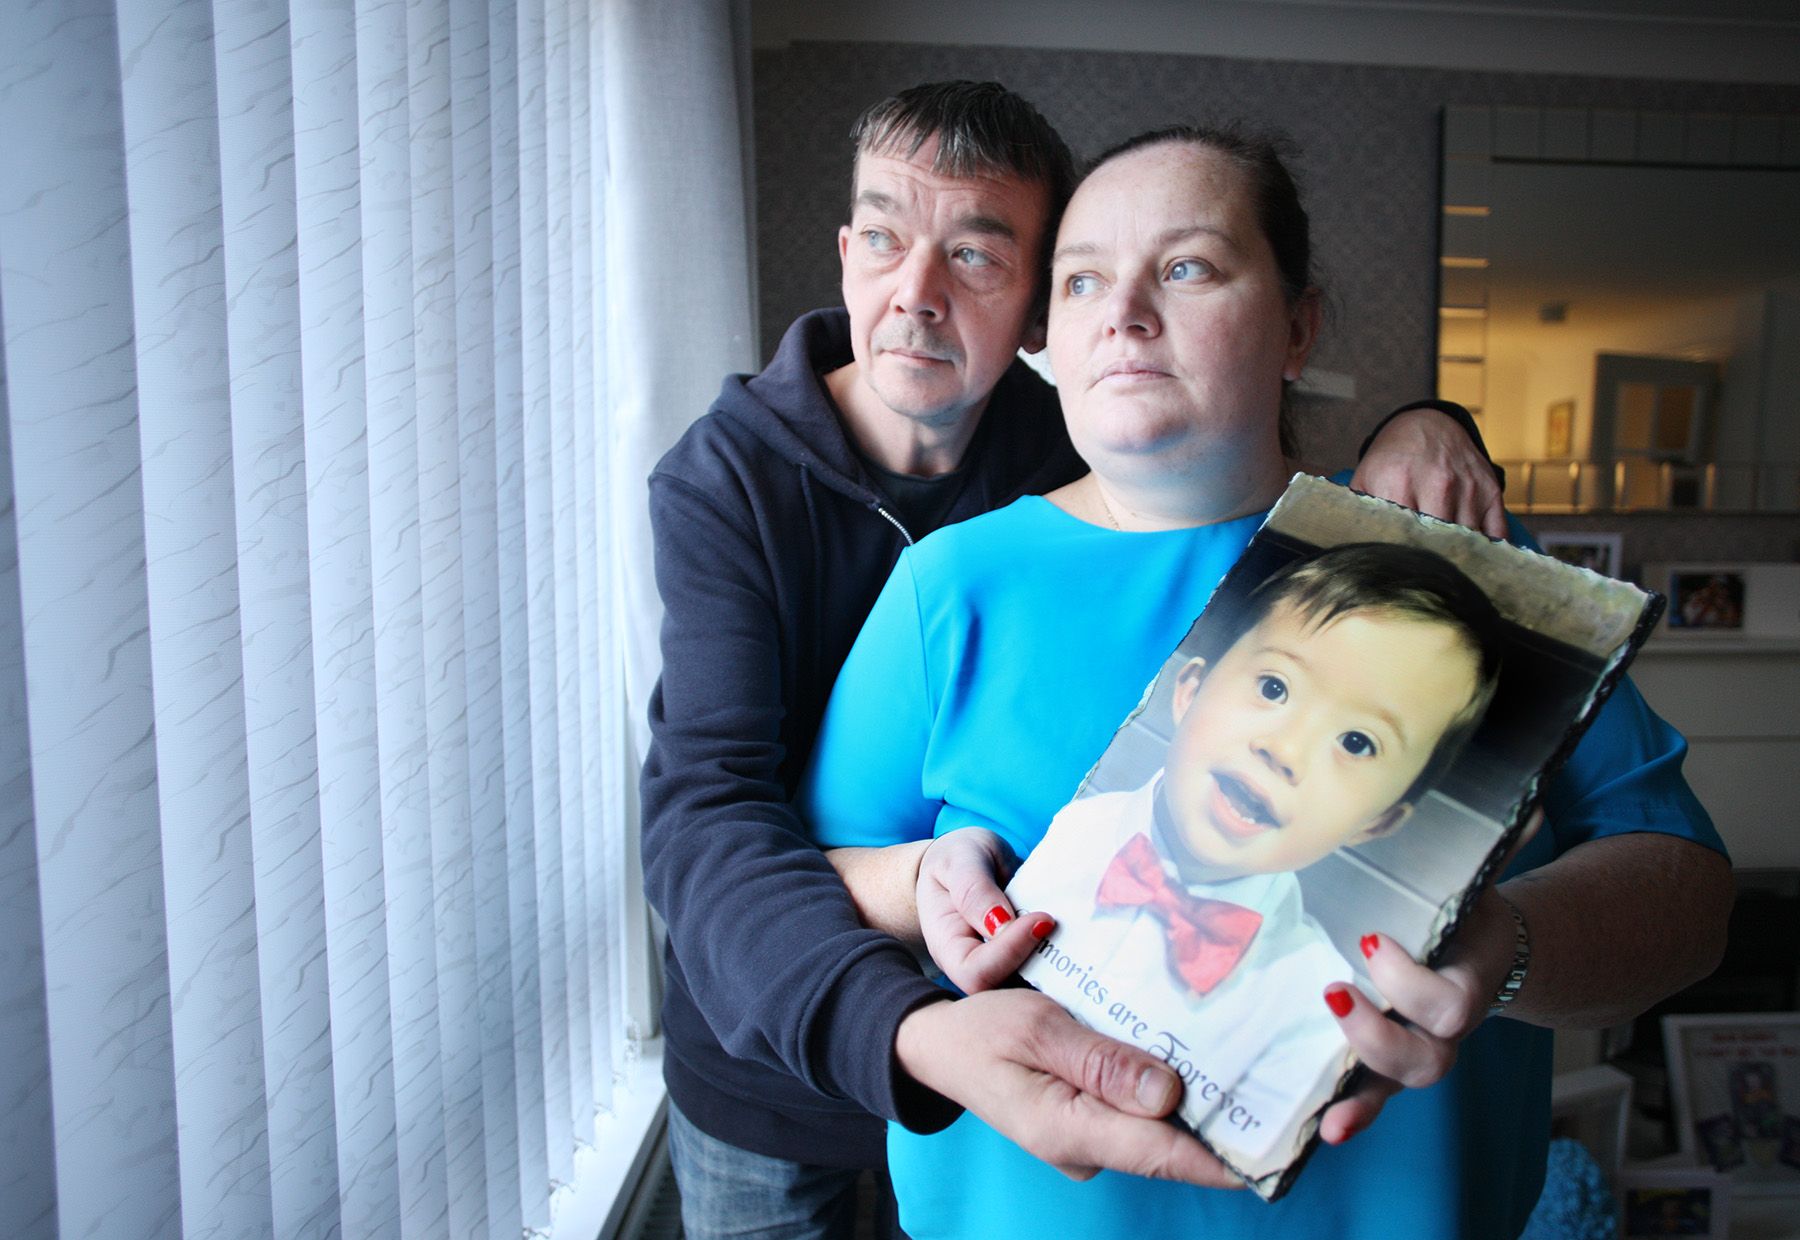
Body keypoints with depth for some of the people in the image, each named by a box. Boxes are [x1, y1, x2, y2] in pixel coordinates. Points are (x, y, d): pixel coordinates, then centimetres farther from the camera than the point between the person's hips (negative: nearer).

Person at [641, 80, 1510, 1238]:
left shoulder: (1089, 448, -12)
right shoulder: (725, 478, -20)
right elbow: (707, 814, -32)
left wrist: (1415, 429, -21)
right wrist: (913, 1033, -50)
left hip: (1028, 1038, 2)